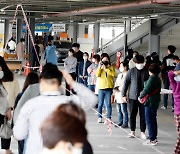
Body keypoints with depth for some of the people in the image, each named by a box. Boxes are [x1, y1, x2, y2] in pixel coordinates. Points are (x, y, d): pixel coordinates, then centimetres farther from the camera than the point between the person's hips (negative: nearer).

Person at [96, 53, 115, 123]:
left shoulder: (111, 67, 6)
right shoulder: (100, 67, 8)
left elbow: (113, 74, -12)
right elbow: (97, 75, -8)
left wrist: (106, 69, -12)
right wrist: (100, 67, -10)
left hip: (109, 88, -1)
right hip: (101, 87, 1)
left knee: (108, 104, -1)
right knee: (100, 103, 6)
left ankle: (109, 118, 4)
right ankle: (99, 117, 14)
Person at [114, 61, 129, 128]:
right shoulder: (119, 75, 20)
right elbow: (116, 82, 22)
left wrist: (119, 88, -12)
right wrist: (115, 88, 3)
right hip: (117, 94, 9)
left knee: (124, 110, -7)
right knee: (119, 110, 12)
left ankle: (125, 123, -2)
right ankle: (120, 122, 20)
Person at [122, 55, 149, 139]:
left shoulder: (147, 72, -1)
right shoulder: (131, 71, 0)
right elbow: (126, 83, 5)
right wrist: (123, 95, 2)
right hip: (133, 97, 0)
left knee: (143, 115, 4)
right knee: (132, 115, 7)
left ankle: (142, 132, 14)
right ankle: (132, 131, 18)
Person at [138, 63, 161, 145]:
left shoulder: (152, 78, -18)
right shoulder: (158, 78, 11)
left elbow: (146, 89, -21)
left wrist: (140, 97, -6)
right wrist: (143, 93, 6)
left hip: (150, 101, -10)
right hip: (156, 101, 10)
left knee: (149, 120, -4)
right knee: (153, 120, 16)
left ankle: (152, 139, -3)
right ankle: (154, 138, 22)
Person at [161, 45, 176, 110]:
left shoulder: (165, 58, -4)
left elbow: (162, 67, -3)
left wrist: (162, 75, 6)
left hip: (166, 75, -1)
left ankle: (165, 105, 4)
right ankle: (173, 105, 4)